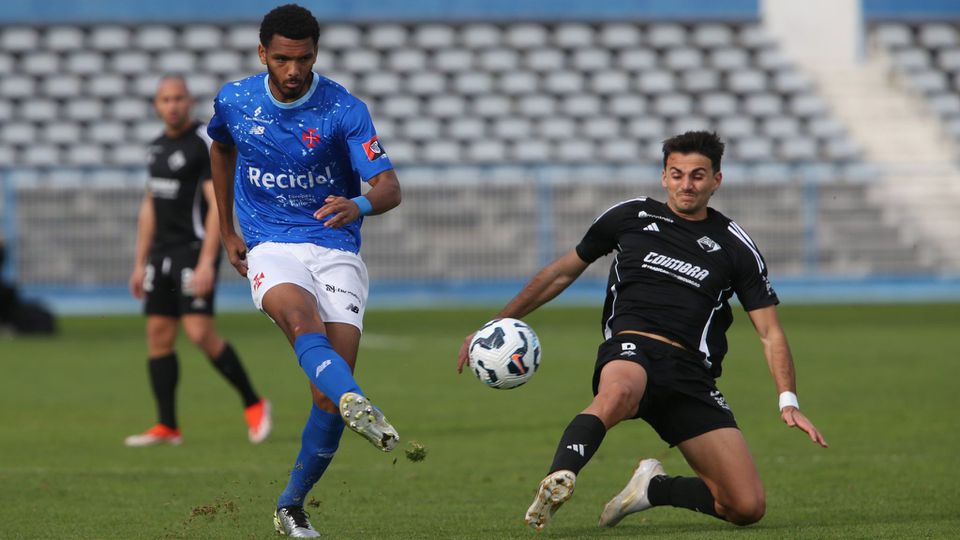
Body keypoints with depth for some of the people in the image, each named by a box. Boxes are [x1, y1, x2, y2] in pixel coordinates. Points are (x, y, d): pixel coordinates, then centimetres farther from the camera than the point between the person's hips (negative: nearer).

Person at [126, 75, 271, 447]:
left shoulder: (206, 143, -10)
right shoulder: (158, 146, 14)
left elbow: (217, 205, -16)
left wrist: (207, 263, -23)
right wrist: (140, 263, 18)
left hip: (196, 249, -8)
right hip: (162, 251, 8)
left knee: (200, 333, -15)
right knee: (158, 334, 2)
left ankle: (253, 404, 0)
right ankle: (167, 427, 6)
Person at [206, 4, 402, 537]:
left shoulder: (343, 109, -8)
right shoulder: (234, 101, 2)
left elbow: (389, 187, -14)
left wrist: (361, 204, -38)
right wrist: (226, 230, 24)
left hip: (336, 250, 0)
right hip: (270, 249, 1)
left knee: (330, 388, -10)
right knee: (303, 319, -35)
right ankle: (360, 408, -62)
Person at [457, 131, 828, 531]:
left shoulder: (734, 246, 11)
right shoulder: (631, 217, 12)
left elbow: (770, 332, 11)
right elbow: (563, 272, 23)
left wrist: (788, 401, -5)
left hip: (691, 374, 2)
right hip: (630, 350, -2)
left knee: (747, 507, -10)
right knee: (619, 392, -44)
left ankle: (653, 488, 14)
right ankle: (557, 483, -54)